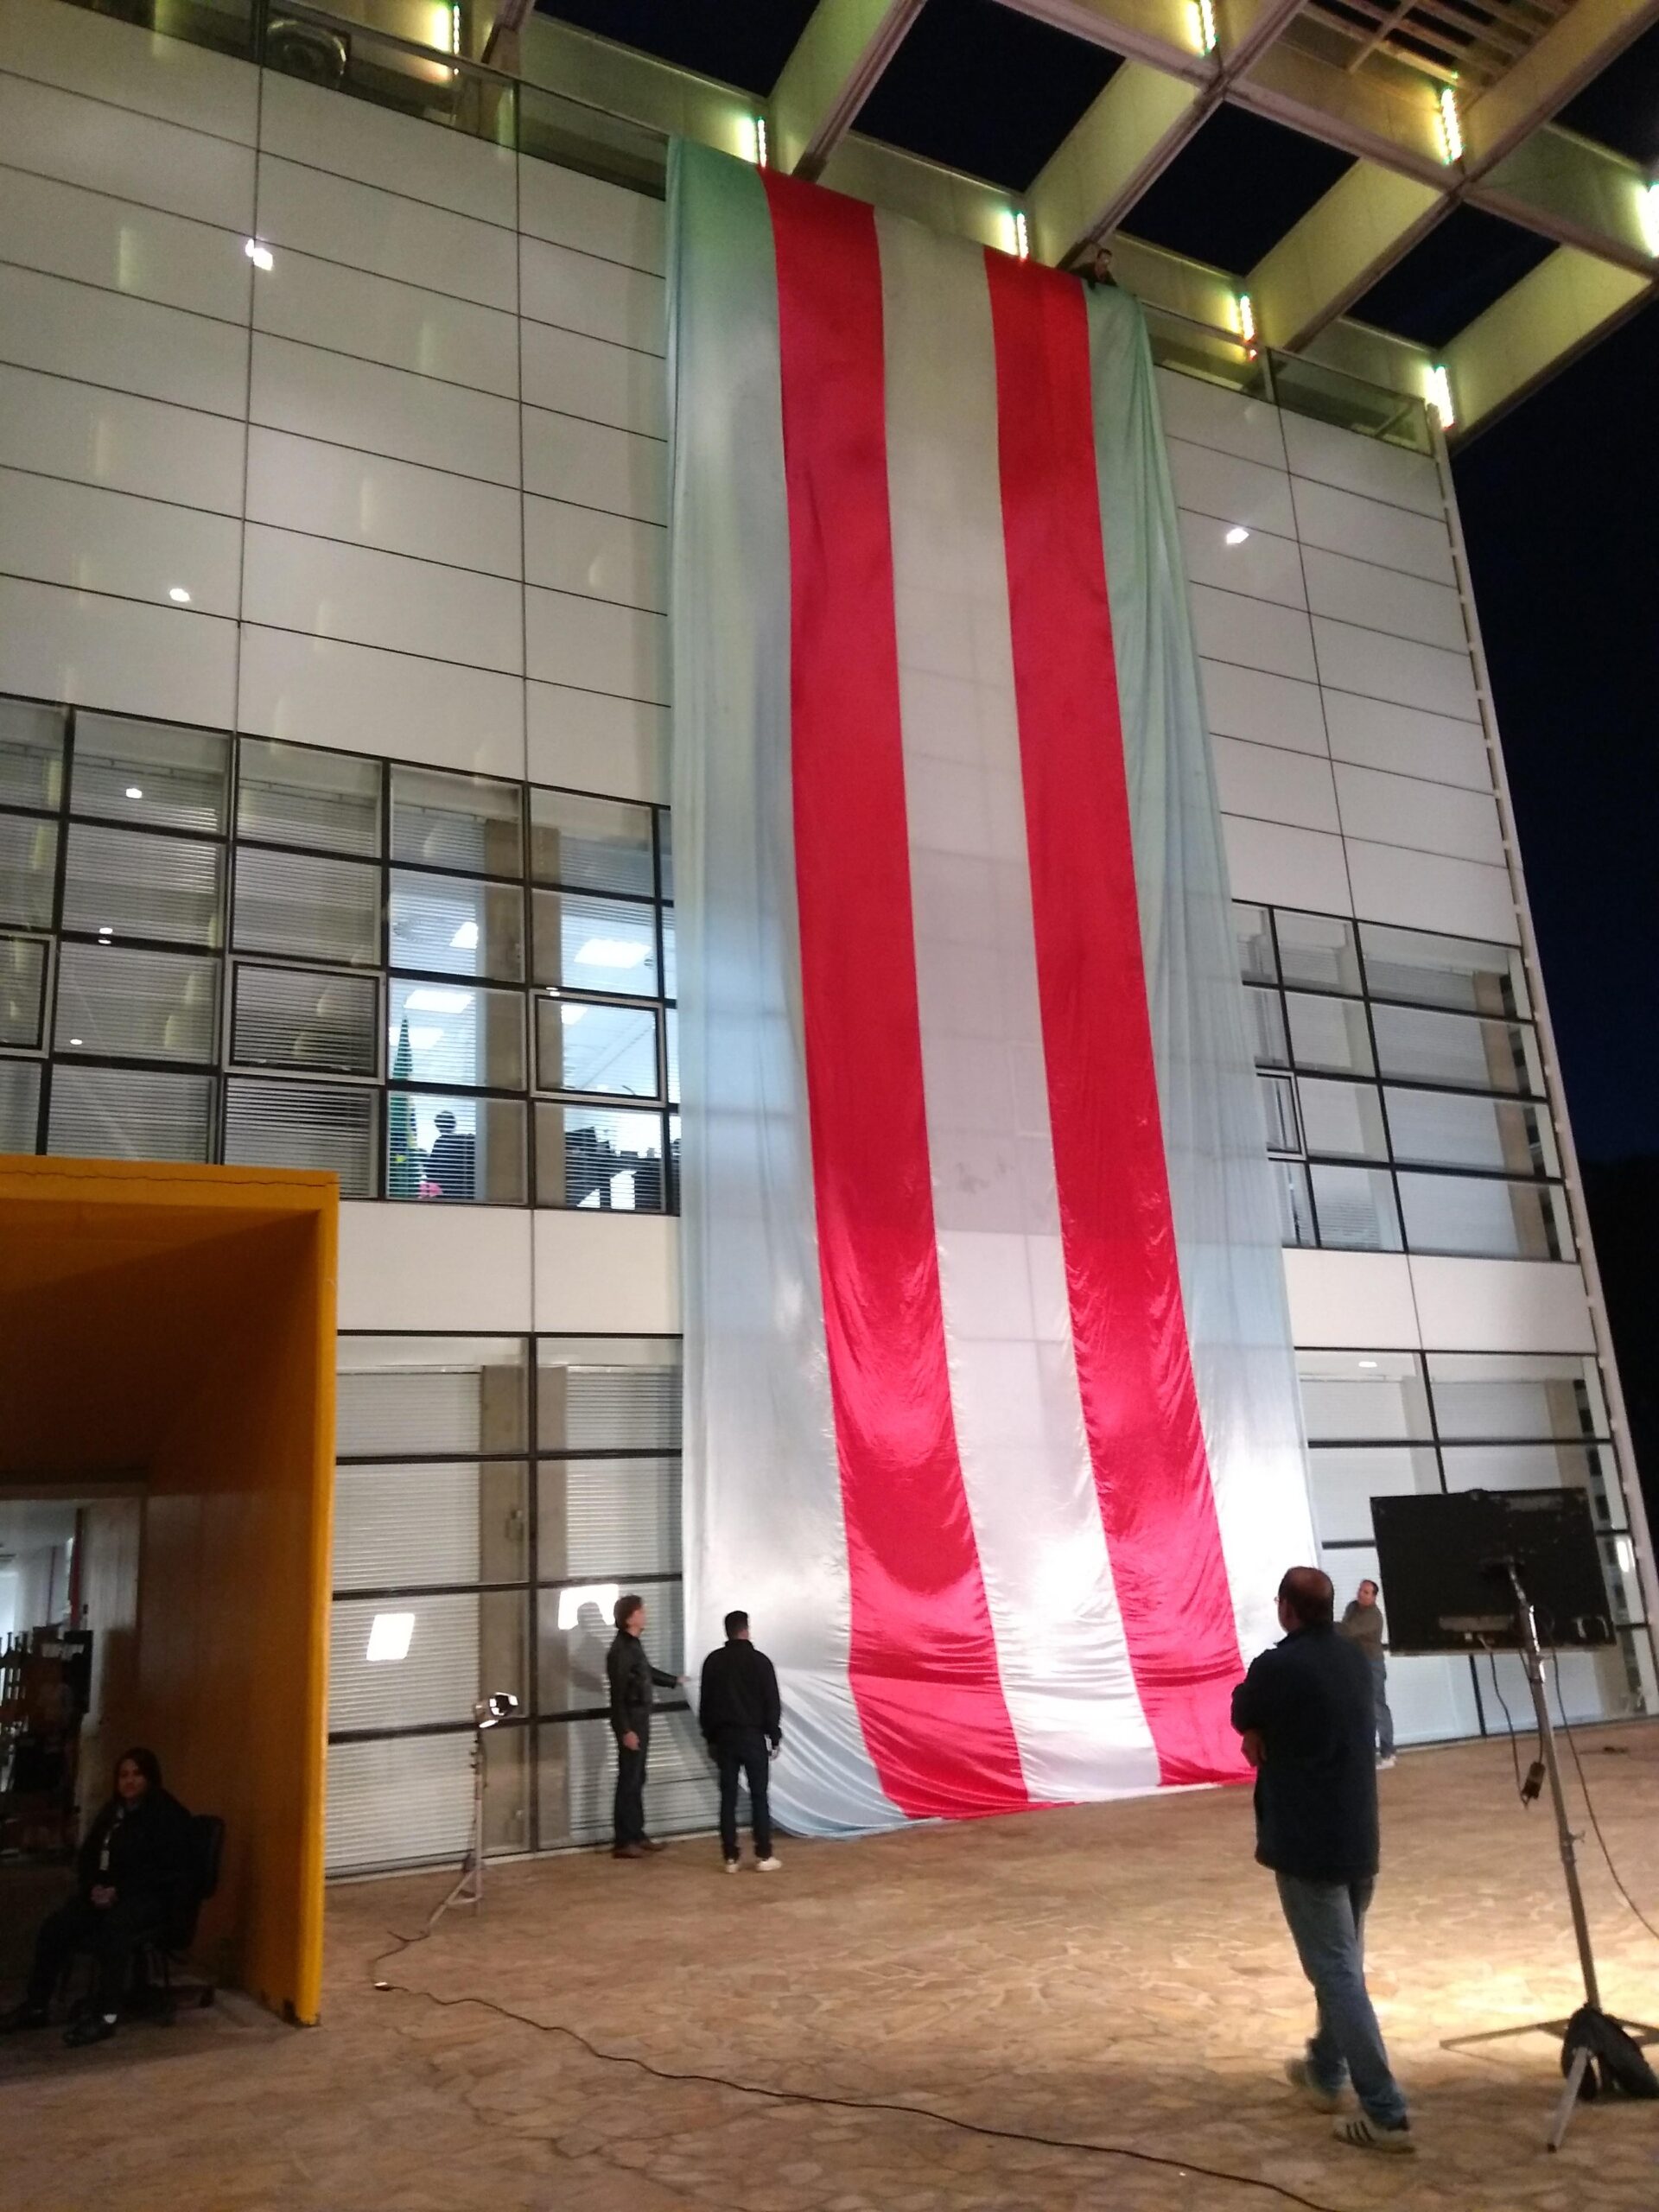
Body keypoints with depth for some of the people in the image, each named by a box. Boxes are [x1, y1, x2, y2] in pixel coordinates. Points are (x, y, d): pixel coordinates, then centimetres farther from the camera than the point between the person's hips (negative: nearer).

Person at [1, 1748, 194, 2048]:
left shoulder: (169, 1815, -10)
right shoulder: (113, 1811, 13)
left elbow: (168, 1871, -17)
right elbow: (87, 1856, 17)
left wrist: (120, 1891, -22)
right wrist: (93, 1886, -4)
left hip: (153, 1898, -7)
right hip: (108, 1892, 7)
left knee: (113, 1927, -37)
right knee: (55, 1926, -15)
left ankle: (105, 2017, -30)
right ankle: (36, 2006, -2)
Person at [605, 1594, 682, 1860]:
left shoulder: (633, 1644, 9)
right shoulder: (620, 1649, -20)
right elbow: (618, 1694, -21)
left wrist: (674, 1681, 43)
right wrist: (625, 1730, -23)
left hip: (641, 1720, 9)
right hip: (630, 1723, -9)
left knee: (637, 1780, 15)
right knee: (628, 1781, -3)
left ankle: (637, 1835, 23)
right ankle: (622, 1842, 3)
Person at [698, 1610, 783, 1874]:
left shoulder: (713, 1661, 4)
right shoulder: (760, 1660, -5)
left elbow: (705, 1703, 7)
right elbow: (772, 1703, -4)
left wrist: (709, 1737, 15)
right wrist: (775, 1737, 4)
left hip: (723, 1736, 3)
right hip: (752, 1736, -3)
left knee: (728, 1798, 6)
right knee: (759, 1797, 3)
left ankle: (730, 1858, 6)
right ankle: (764, 1857, 3)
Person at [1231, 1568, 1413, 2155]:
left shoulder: (1277, 1666, -20)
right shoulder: (1355, 1659, 3)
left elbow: (1243, 1719, -3)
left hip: (1307, 1843, -8)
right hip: (1359, 1839, 8)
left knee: (1337, 1975, -2)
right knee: (1344, 1965, 21)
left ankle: (1386, 2114, -1)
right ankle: (1325, 2072, 37)